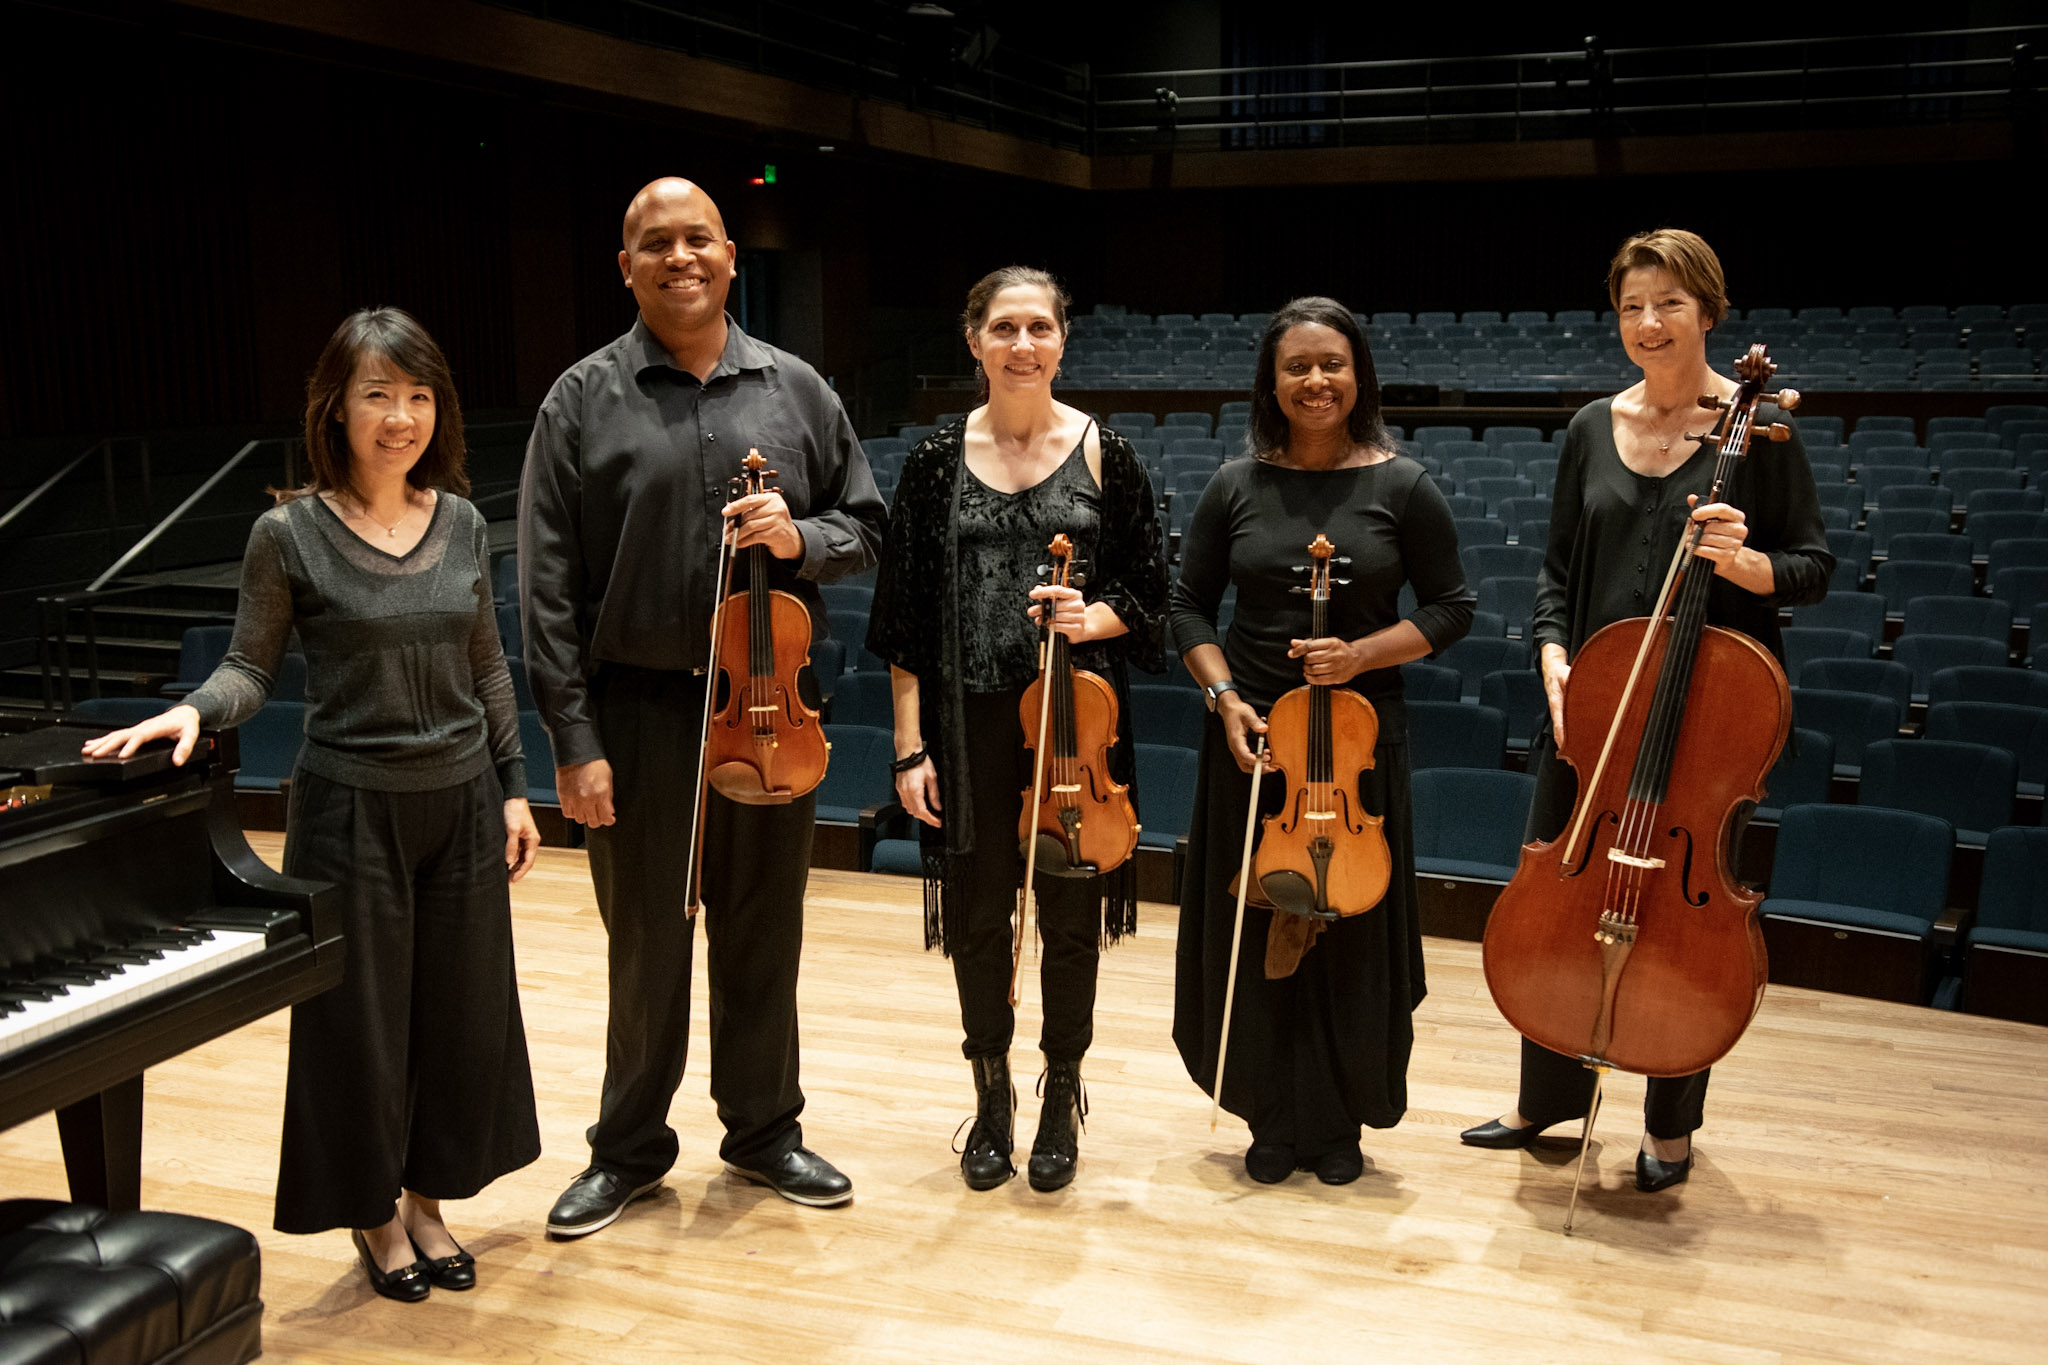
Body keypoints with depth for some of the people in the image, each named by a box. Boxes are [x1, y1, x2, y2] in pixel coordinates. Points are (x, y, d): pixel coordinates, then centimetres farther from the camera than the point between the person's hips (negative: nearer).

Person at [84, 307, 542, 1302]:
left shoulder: (459, 523, 2)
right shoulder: (291, 533, -10)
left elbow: (486, 671, 9)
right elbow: (250, 667, -5)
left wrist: (513, 790, 8)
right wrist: (192, 711, -25)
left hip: (461, 805, 4)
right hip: (354, 807, -4)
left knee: (462, 1010, 12)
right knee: (362, 1016, 6)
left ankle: (428, 1202, 32)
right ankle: (375, 1215, 28)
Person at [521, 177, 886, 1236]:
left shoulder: (795, 389, 6)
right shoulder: (584, 400, -3)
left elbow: (865, 525, 12)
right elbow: (548, 586, -6)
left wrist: (801, 539, -11)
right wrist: (572, 740, -11)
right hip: (639, 712, -2)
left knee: (764, 936, 13)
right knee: (647, 943, 9)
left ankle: (765, 1130, 32)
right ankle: (630, 1149, 28)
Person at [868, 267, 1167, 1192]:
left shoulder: (1104, 455, 0)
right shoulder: (938, 460, 1)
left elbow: (1148, 595, 5)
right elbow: (906, 619, 2)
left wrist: (1094, 617, -17)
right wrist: (911, 747, -3)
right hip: (971, 722, 1)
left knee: (1072, 915, 9)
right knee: (977, 914, 10)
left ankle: (1062, 1099, 29)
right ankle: (992, 1097, 30)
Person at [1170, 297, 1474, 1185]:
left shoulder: (1401, 487, -3)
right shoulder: (1237, 487, 2)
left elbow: (1451, 609, 1)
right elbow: (1190, 605, 7)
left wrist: (1363, 654, -14)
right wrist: (1225, 696, -8)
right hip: (1251, 732, 2)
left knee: (1350, 929, 4)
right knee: (1253, 931, 6)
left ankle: (1339, 1122, 22)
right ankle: (1276, 1119, 22)